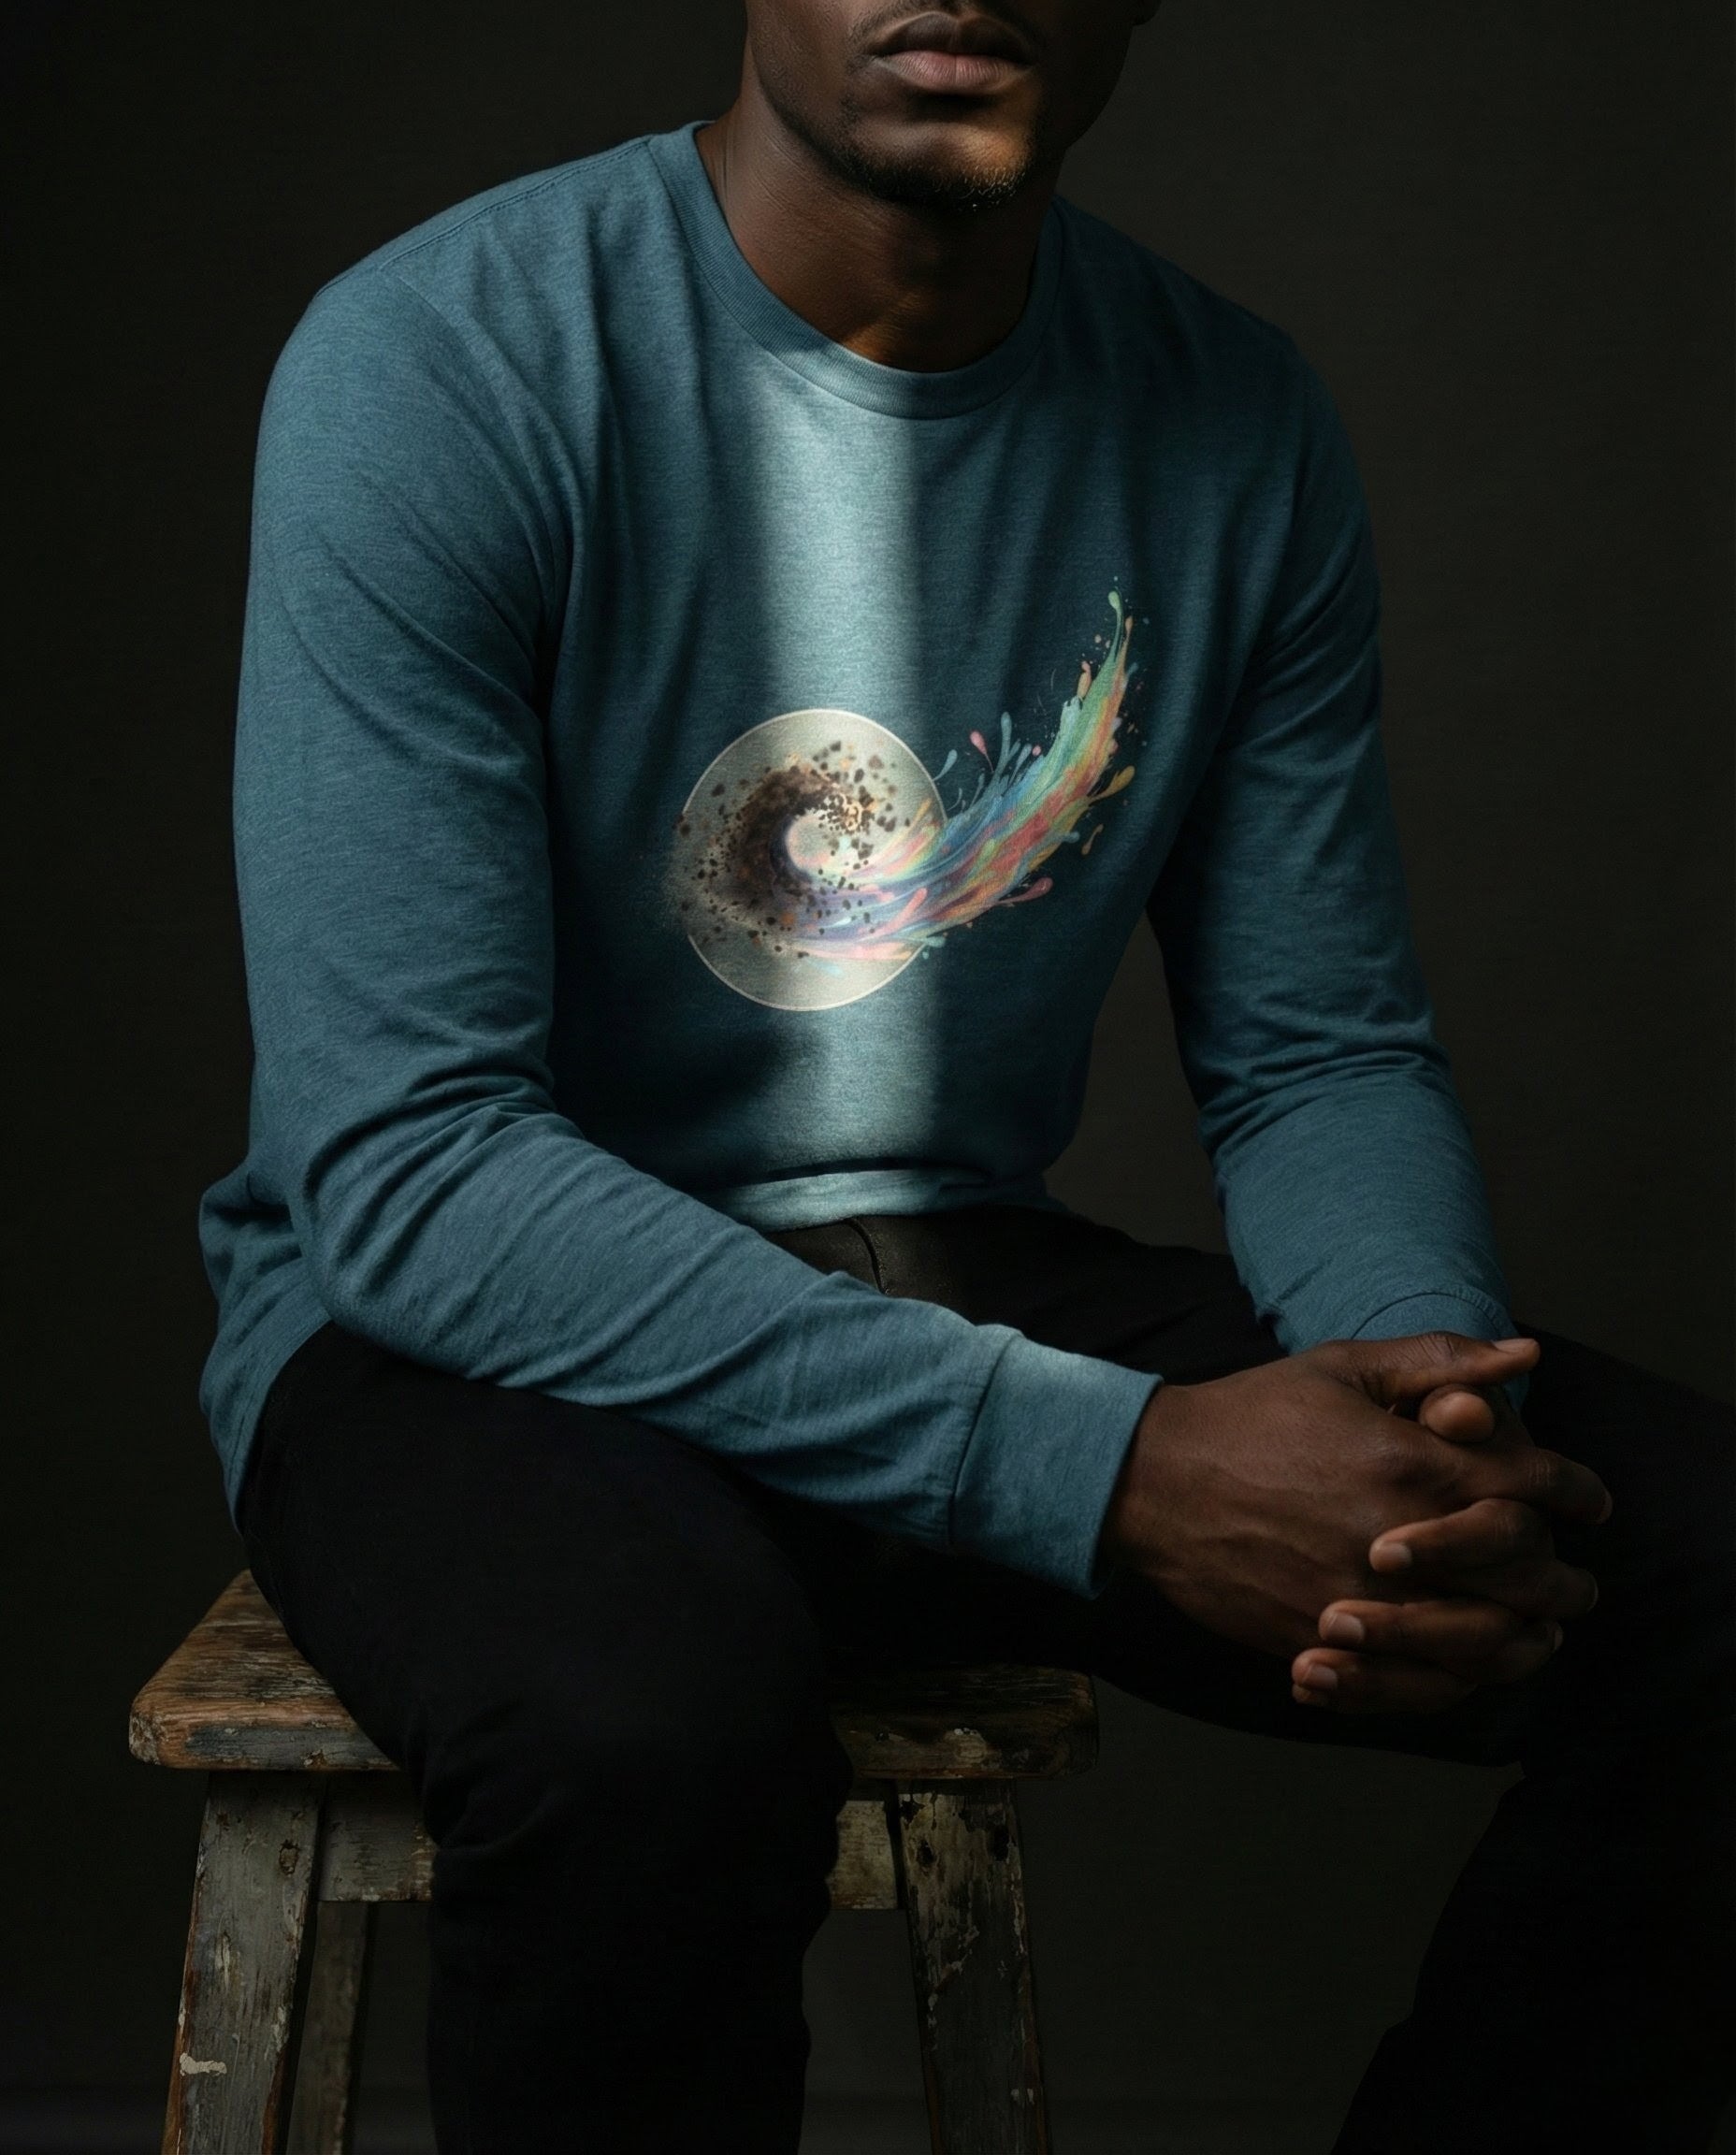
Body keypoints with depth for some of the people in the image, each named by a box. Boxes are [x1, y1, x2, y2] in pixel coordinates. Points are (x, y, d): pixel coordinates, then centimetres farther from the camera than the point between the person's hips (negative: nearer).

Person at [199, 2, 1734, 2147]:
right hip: (458, 1326, -4)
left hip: (968, 1277, 5)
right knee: (653, 1718, -39)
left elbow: (1320, 1060, 5)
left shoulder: (1238, 423, 1)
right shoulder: (439, 365, -16)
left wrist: (1439, 1398, -19)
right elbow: (403, 1166, -22)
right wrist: (1107, 1468, -30)